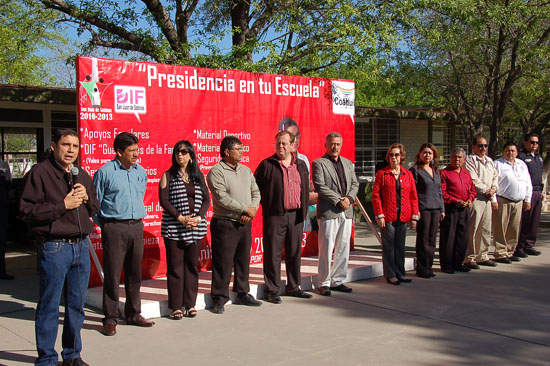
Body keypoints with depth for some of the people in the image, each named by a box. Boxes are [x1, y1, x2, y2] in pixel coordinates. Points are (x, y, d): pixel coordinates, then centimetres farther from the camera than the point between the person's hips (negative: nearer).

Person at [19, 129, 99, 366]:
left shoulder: (82, 175, 14)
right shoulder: (39, 173, -7)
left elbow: (94, 209, 20)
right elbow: (27, 211, -13)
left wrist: (86, 197, -1)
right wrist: (63, 205, -16)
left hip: (81, 246, 6)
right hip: (54, 248, -6)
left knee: (77, 305, 13)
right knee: (49, 307, 1)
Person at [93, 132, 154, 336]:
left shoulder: (141, 172, 10)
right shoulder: (104, 172, -6)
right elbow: (95, 203, -1)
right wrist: (105, 225, 1)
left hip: (136, 227, 6)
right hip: (114, 228, -5)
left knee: (134, 273, 12)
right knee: (112, 275, -2)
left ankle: (133, 314, 23)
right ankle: (110, 319, 7)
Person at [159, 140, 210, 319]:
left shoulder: (199, 176, 11)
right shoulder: (168, 176, 2)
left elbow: (206, 199, 8)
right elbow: (163, 200, -5)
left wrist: (198, 217, -9)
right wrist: (180, 217, -14)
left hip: (196, 228, 3)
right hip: (174, 228, -3)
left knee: (192, 265, 8)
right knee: (175, 266, 0)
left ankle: (190, 304, 16)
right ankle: (176, 306, 6)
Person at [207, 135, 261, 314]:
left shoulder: (246, 170, 13)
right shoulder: (216, 172, -9)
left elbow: (255, 192, 12)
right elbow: (222, 198, -18)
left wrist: (252, 209, -8)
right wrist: (246, 209, -14)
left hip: (245, 224, 7)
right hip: (225, 224, -7)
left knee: (243, 260, 13)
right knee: (223, 262, -3)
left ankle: (243, 294, 25)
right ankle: (219, 299, 5)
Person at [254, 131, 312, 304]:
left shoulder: (301, 165, 12)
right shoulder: (266, 165, -1)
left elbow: (306, 189, 18)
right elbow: (256, 188, 2)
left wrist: (303, 210, 10)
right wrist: (266, 204, -4)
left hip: (295, 215, 4)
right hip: (274, 216, -4)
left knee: (295, 253, 11)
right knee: (273, 253, -1)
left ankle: (293, 287, 24)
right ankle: (272, 290, 8)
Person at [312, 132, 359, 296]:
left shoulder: (348, 163, 18)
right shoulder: (319, 163, -1)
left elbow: (355, 184, 14)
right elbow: (320, 187, -11)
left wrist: (349, 198, -6)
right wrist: (338, 201, -14)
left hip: (347, 212, 6)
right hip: (328, 212, -6)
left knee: (343, 248, 9)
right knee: (326, 249, -3)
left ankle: (337, 281, 18)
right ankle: (324, 283, 5)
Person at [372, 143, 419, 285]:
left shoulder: (408, 174, 10)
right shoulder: (382, 173, 0)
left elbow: (413, 196, 10)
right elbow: (376, 195, -3)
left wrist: (414, 216, 3)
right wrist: (379, 215, -11)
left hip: (403, 216, 3)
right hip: (387, 216, -3)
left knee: (400, 246, 10)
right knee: (388, 246, 1)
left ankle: (400, 273, 20)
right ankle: (390, 275, 8)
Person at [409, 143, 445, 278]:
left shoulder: (435, 171, 18)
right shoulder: (415, 170, -2)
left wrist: (442, 209, 17)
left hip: (435, 209, 6)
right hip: (423, 209, -6)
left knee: (432, 239, 8)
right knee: (423, 240, -3)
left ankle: (428, 266, 16)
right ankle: (421, 269, 4)